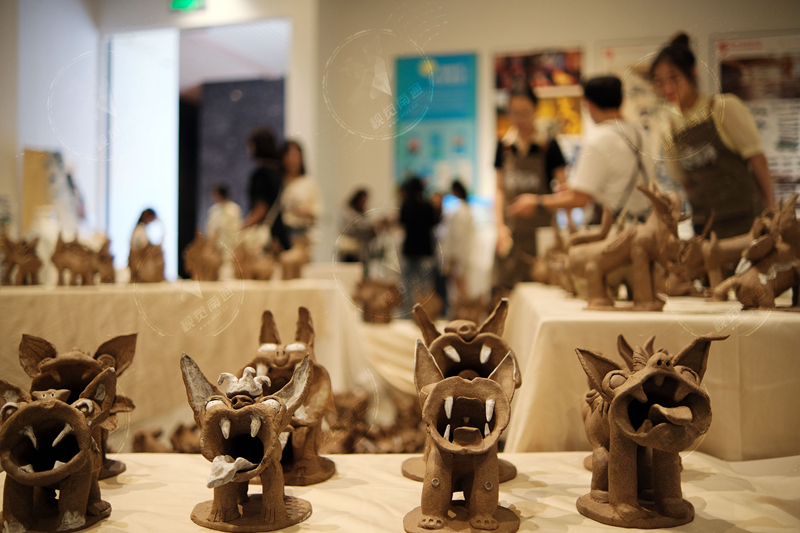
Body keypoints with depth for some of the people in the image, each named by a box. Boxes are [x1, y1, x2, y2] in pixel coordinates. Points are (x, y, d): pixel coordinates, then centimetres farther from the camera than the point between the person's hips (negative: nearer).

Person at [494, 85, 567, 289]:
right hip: (511, 229, 3)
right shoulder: (504, 146, 9)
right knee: (505, 287, 1)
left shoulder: (548, 146, -1)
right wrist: (500, 226, 1)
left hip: (540, 227, -3)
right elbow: (499, 189, 12)